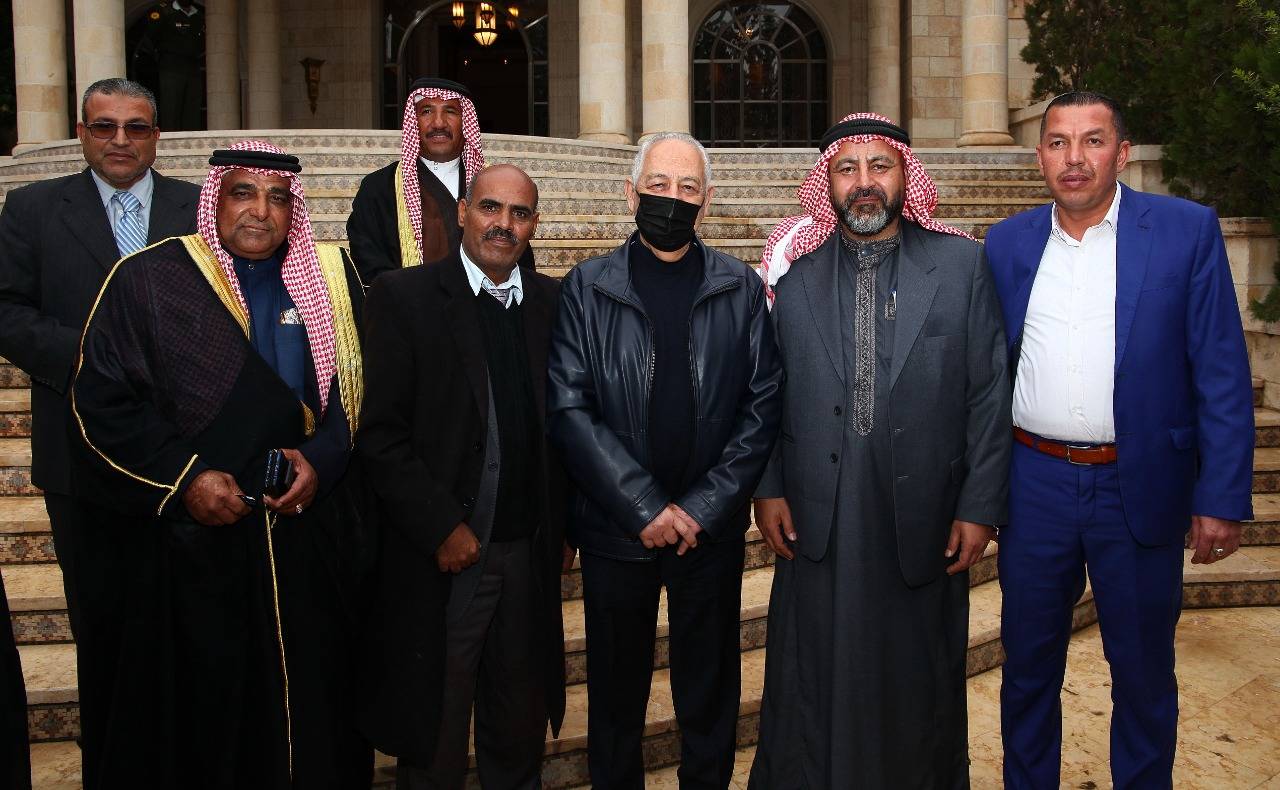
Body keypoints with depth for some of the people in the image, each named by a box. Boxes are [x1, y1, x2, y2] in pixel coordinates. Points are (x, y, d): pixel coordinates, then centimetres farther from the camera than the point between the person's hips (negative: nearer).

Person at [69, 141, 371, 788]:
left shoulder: (331, 278, 6)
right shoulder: (147, 282, -2)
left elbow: (359, 388, 8)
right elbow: (100, 402, -5)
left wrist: (322, 459, -8)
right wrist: (183, 478, -13)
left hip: (311, 540, 3)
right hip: (191, 548, -2)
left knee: (310, 701, 10)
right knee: (199, 709, 8)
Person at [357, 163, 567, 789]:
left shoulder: (553, 303, 7)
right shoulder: (403, 297, -5)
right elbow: (380, 433, -10)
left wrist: (560, 523, 3)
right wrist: (441, 528, -14)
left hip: (529, 555, 4)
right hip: (443, 556, -3)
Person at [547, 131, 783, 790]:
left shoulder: (741, 289, 2)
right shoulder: (587, 287, -2)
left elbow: (764, 404, -2)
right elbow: (568, 408, -8)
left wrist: (704, 506, -10)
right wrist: (644, 507, -13)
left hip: (712, 529, 1)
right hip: (615, 530, 0)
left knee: (710, 689, 14)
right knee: (616, 690, 14)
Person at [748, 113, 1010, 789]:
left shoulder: (962, 264, 1)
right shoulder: (794, 270, 4)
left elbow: (989, 395, -1)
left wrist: (980, 506, -5)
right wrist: (766, 488, -1)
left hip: (924, 518, 0)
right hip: (817, 519, 1)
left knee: (918, 684, 14)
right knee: (816, 686, 11)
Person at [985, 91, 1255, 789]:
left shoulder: (1188, 231, -3)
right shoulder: (1007, 245, 4)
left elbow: (1222, 375, -5)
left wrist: (1222, 497, -9)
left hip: (1140, 490, -2)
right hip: (1033, 488, 2)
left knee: (1143, 675, 13)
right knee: (1027, 668, 15)